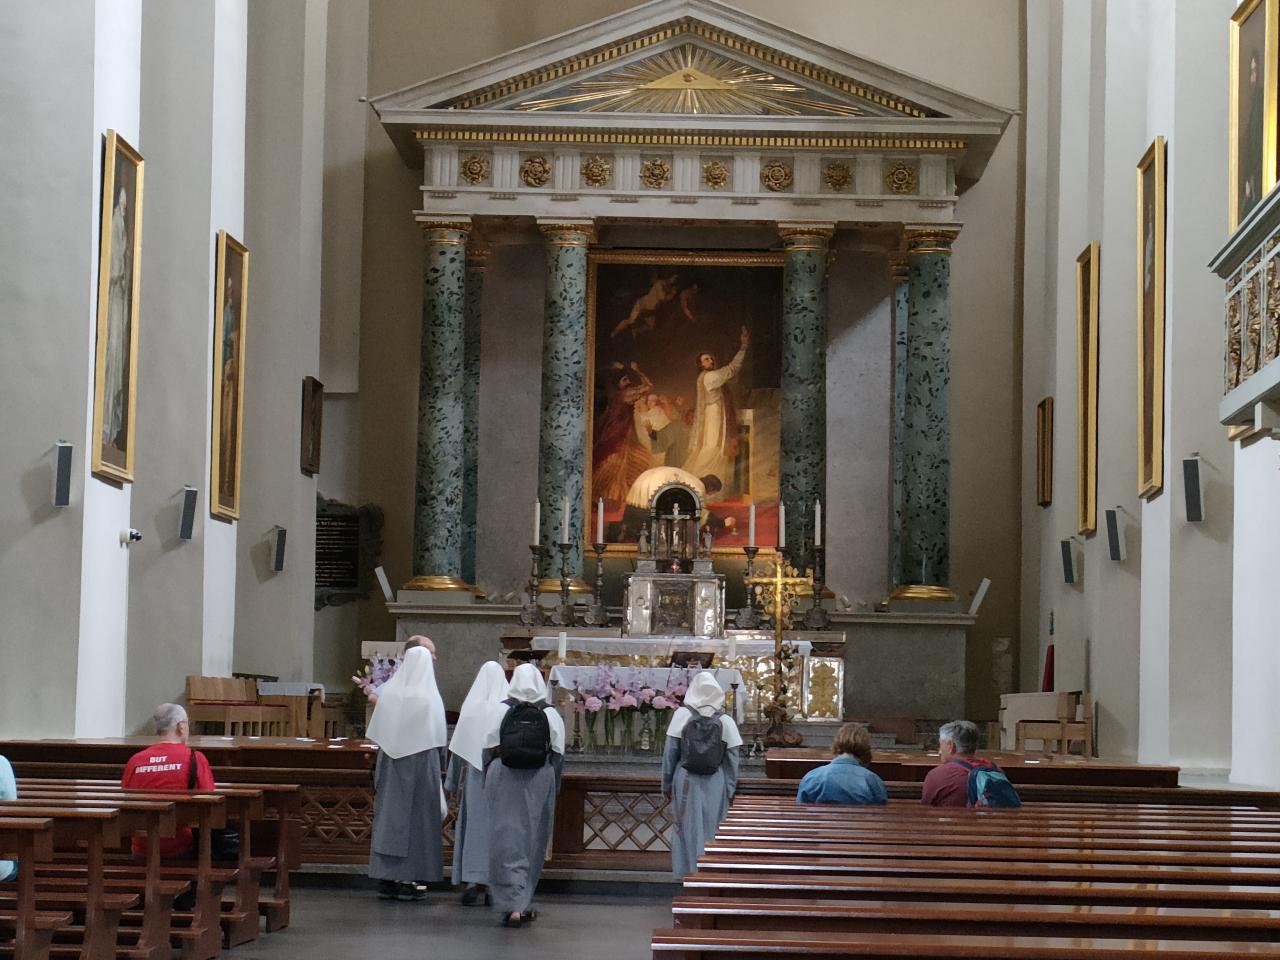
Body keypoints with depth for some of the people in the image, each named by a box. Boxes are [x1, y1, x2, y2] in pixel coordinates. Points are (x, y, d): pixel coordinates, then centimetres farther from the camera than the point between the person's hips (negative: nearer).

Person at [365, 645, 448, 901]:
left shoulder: (389, 692, -2)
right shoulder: (430, 697, -10)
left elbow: (377, 733, 4)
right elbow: (440, 738, -6)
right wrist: (441, 765, 7)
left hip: (391, 765, 3)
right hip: (422, 764, -3)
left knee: (389, 814, 8)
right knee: (417, 819, 3)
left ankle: (387, 879, 9)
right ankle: (410, 880, 3)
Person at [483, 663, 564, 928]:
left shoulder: (501, 711, -2)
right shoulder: (551, 714, -1)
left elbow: (488, 750, 1)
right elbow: (558, 754, -1)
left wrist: (489, 784, 12)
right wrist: (553, 787, 10)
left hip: (504, 780, -1)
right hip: (539, 781, 1)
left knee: (506, 839, 0)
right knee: (533, 840, 12)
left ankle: (512, 905, -11)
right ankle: (522, 901, 19)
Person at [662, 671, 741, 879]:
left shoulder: (682, 715, -5)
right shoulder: (726, 721, -3)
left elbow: (670, 752, -2)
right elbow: (732, 759, 0)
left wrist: (667, 784, 7)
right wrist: (730, 791, 8)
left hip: (686, 782, -1)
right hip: (715, 785, 1)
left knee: (687, 829, 6)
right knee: (712, 830, 8)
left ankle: (688, 875, 9)